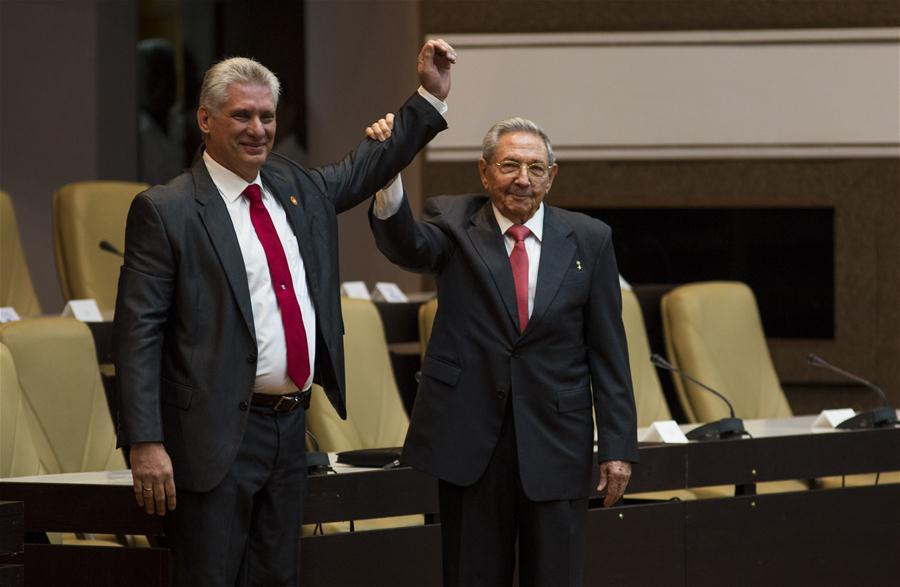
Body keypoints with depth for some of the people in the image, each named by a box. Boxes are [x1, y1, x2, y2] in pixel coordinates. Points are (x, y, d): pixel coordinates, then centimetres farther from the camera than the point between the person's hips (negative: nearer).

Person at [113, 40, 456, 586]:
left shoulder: (296, 187, 12)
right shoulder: (165, 211, -8)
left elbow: (369, 167, 30)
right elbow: (138, 332, -12)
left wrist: (432, 96, 22)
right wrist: (146, 444, -19)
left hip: (290, 427, 7)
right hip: (216, 435, -7)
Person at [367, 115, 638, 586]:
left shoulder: (588, 240, 4)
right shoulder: (453, 224, 3)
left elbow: (608, 352, 4)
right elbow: (406, 245, -21)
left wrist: (617, 445, -1)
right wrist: (388, 175, -40)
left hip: (555, 441, 1)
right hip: (470, 439, -1)